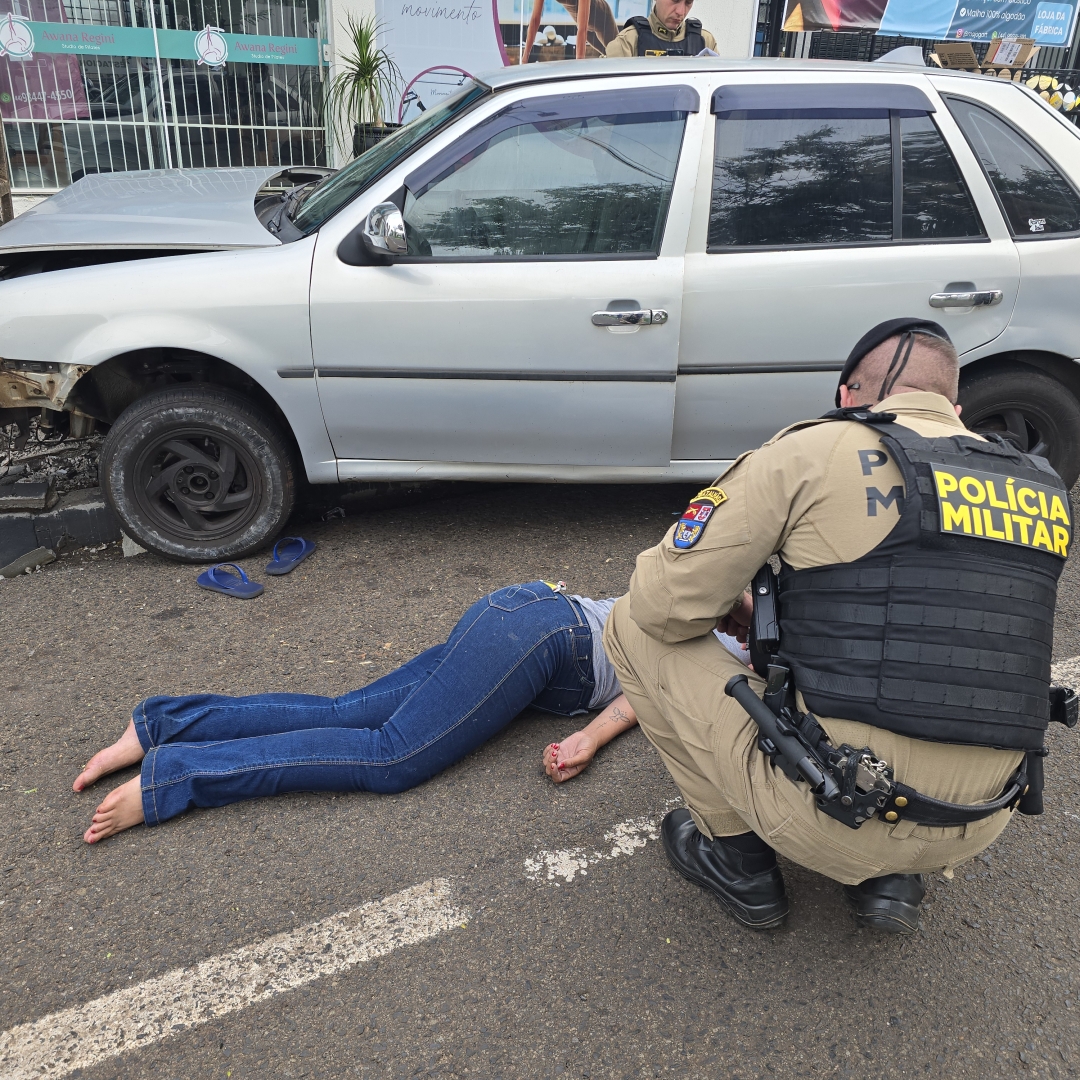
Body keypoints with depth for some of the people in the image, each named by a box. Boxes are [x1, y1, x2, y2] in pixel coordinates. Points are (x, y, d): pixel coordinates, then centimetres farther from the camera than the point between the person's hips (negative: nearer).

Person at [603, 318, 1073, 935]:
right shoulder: (1043, 489, 10)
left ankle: (739, 859, 16)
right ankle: (894, 877, 19)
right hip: (975, 831, 7)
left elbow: (663, 603, -10)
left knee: (633, 628, 7)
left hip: (831, 824, -6)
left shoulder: (812, 452, -8)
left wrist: (724, 610, 14)